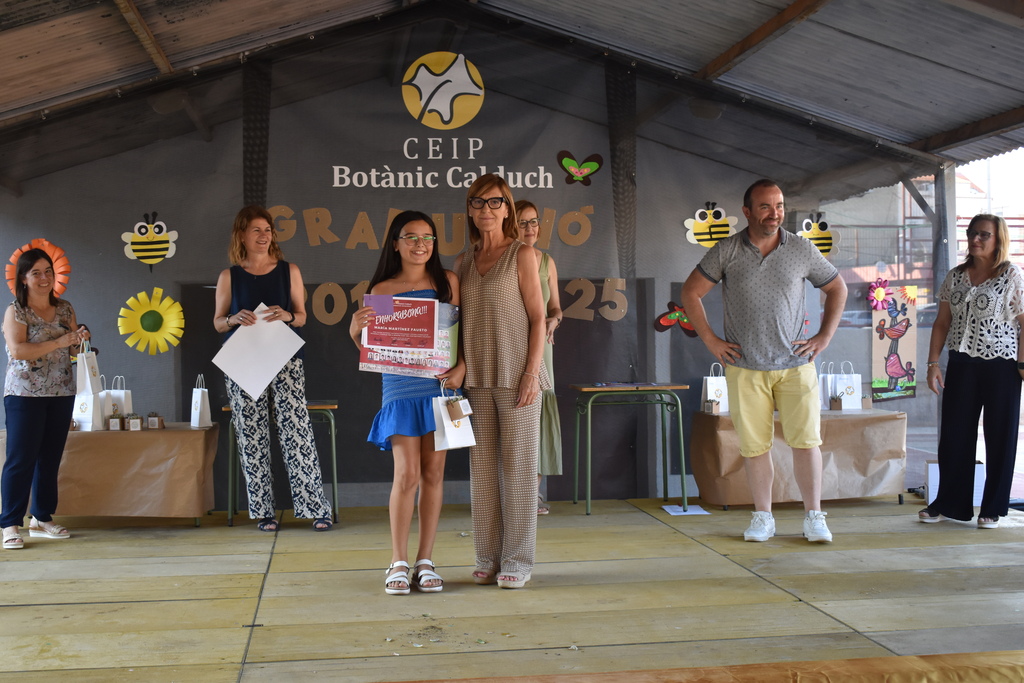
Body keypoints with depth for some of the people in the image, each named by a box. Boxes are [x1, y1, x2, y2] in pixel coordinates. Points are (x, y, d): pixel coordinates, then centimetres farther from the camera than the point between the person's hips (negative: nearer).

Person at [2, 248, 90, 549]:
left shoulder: (65, 309, 11)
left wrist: (79, 339, -7)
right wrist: (57, 343, -22)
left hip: (61, 394, 5)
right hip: (25, 395, -5)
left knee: (50, 458, 9)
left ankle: (42, 519, 18)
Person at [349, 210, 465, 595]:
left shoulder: (448, 282, 6)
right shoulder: (381, 290, 3)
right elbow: (370, 348, 5)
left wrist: (462, 368, -10)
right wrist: (356, 329, -15)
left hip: (439, 387, 2)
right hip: (401, 390, -1)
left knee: (433, 472, 4)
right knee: (407, 475, -5)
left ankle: (425, 562, 14)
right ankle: (398, 563, 9)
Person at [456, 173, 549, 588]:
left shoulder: (522, 255, 0)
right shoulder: (463, 262, 12)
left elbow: (538, 318, -4)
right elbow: (457, 320, 16)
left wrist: (532, 373, -12)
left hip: (516, 375, -4)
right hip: (477, 378, 4)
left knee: (518, 463, -1)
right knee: (482, 465, 6)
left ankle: (518, 560, 7)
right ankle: (487, 558, 15)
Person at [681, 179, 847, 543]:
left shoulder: (803, 250, 3)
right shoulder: (726, 252, -1)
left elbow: (837, 288, 15)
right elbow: (690, 292, 5)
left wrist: (824, 337, 7)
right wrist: (710, 340, 1)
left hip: (795, 365, 1)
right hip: (745, 367, 0)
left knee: (806, 439, -3)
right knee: (754, 446, 3)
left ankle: (814, 517, 9)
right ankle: (763, 517, 17)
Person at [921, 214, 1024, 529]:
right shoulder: (955, 277, 7)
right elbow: (942, 323, 8)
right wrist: (933, 363, 2)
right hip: (961, 365, 4)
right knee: (953, 435, 6)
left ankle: (992, 509, 15)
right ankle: (948, 503, 17)